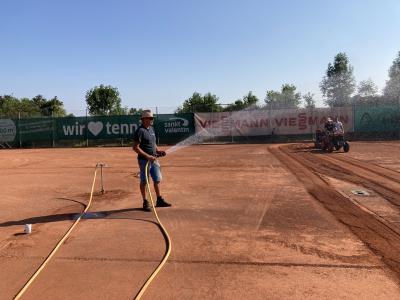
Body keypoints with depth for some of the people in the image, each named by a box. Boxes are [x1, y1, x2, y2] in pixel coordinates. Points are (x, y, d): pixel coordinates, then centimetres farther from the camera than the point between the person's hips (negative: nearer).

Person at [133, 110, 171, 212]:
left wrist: (158, 151, 6)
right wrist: (147, 156, -23)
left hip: (153, 159, 8)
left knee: (157, 179, 13)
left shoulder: (151, 129, 12)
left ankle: (159, 200, 25)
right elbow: (135, 147, -19)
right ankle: (145, 202, 17)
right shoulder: (140, 131, -15)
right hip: (144, 160, -8)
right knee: (144, 181, 5)